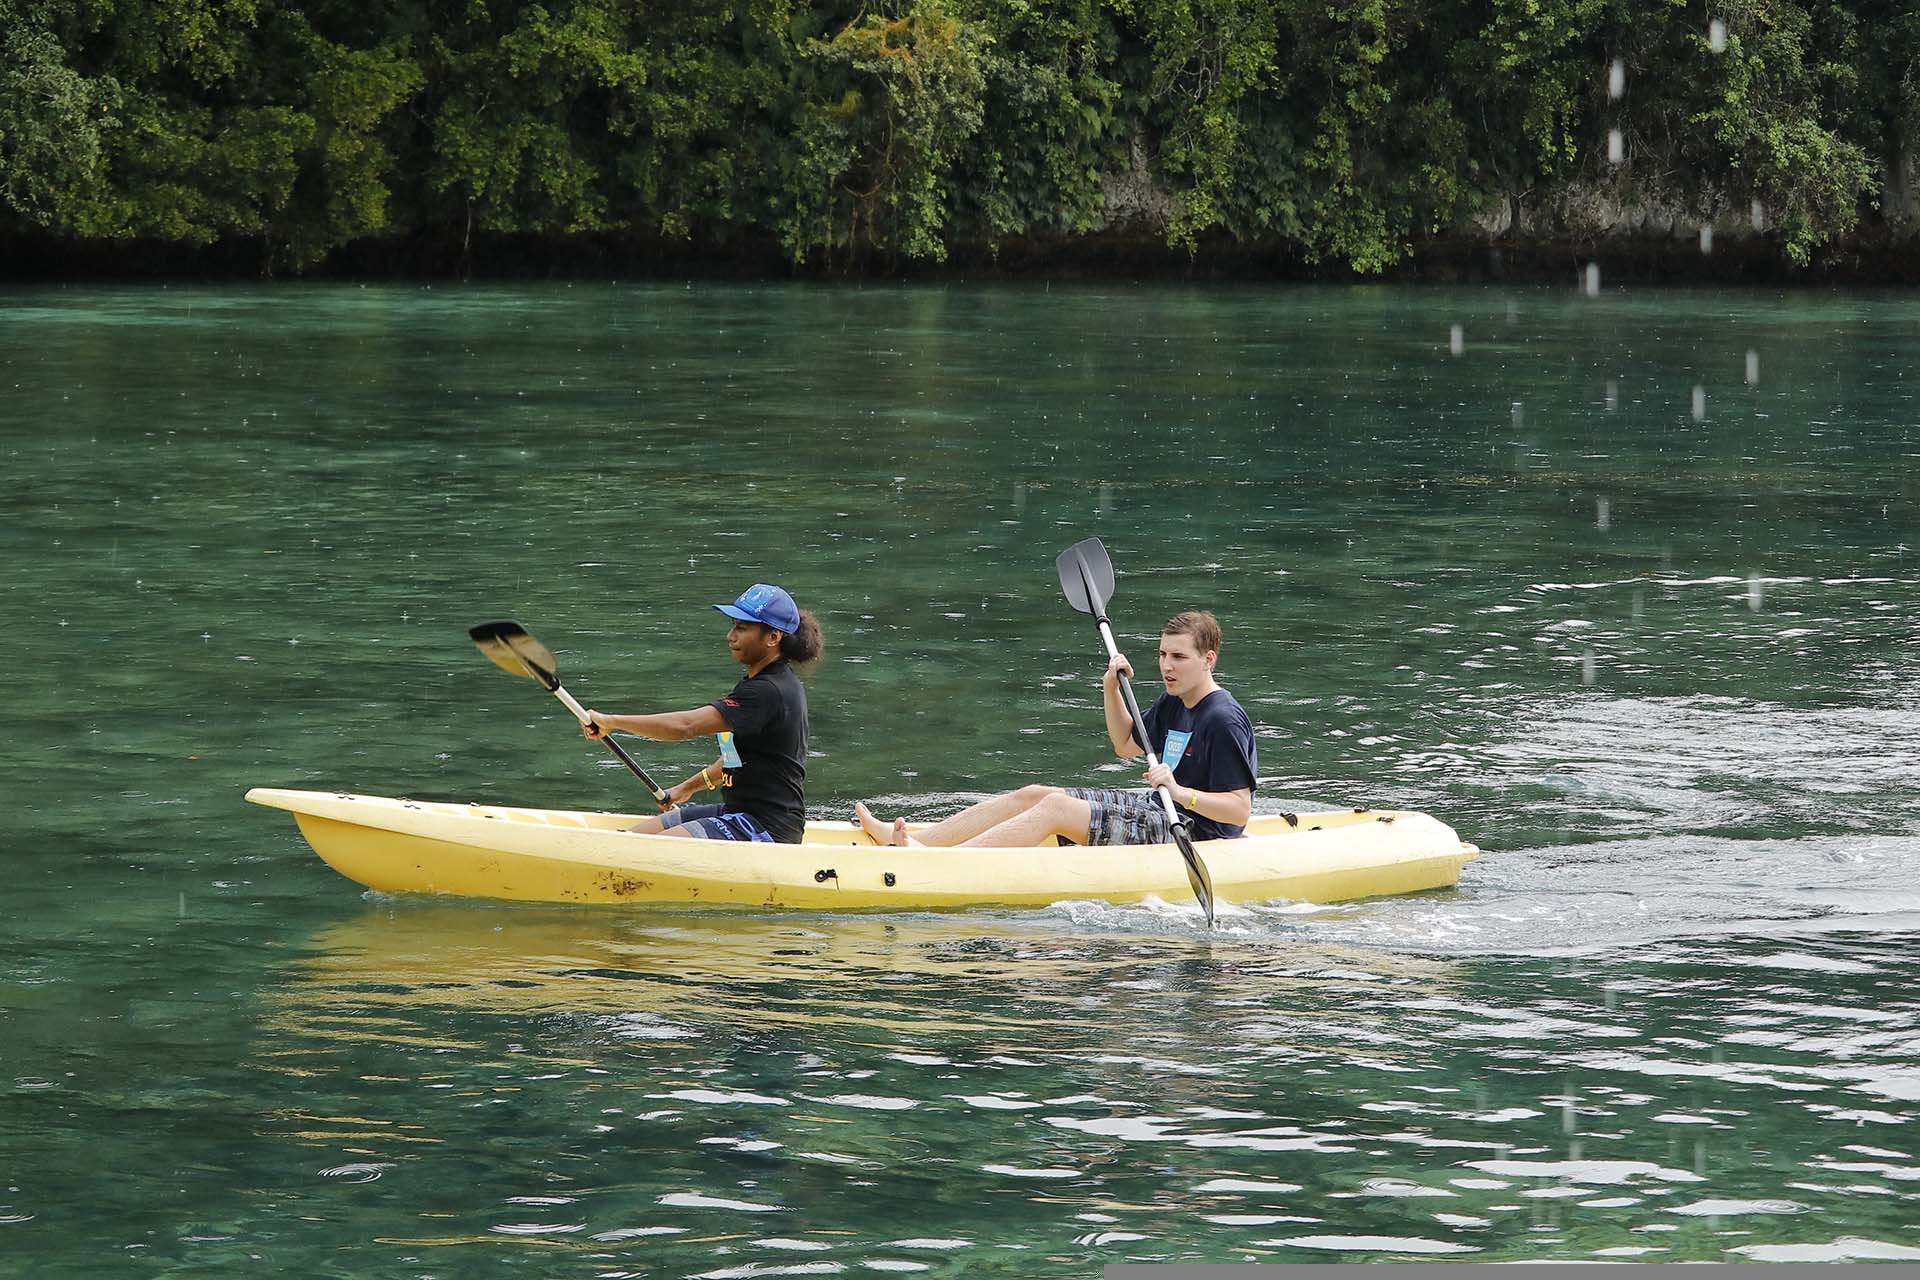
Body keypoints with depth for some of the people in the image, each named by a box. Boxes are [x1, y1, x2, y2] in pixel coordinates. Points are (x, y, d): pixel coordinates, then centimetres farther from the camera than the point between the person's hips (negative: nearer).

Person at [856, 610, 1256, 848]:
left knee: (1055, 808, -21)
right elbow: (1126, 745, 27)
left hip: (1191, 834, -10)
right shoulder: (1173, 704, 12)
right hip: (1158, 811, 10)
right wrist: (1111, 688, 12)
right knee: (1032, 795, 2)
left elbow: (1240, 809, -22)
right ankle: (913, 841, -4)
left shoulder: (1223, 720, -17)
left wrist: (1180, 792, -34)